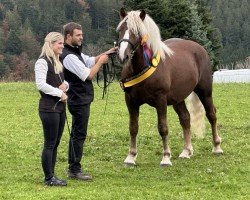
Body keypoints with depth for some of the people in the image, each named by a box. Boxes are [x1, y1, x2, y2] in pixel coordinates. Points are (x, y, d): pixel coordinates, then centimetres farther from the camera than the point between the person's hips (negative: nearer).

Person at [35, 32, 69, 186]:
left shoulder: (58, 62, 16)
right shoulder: (43, 62, -12)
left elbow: (64, 80, 26)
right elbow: (41, 84, -20)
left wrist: (65, 85, 2)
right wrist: (59, 93, -17)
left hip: (60, 107, 9)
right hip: (49, 108, -9)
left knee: (55, 144, 11)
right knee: (50, 144, -5)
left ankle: (51, 175, 17)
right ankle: (49, 178, 0)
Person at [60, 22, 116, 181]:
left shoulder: (76, 52, 12)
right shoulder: (69, 56, -21)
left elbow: (90, 61, 20)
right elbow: (89, 75, -22)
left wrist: (105, 54, 5)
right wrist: (101, 61, -10)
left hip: (80, 100, 11)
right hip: (79, 101, -11)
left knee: (77, 134, 15)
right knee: (79, 135, -6)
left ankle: (73, 168, 22)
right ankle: (75, 170, -2)